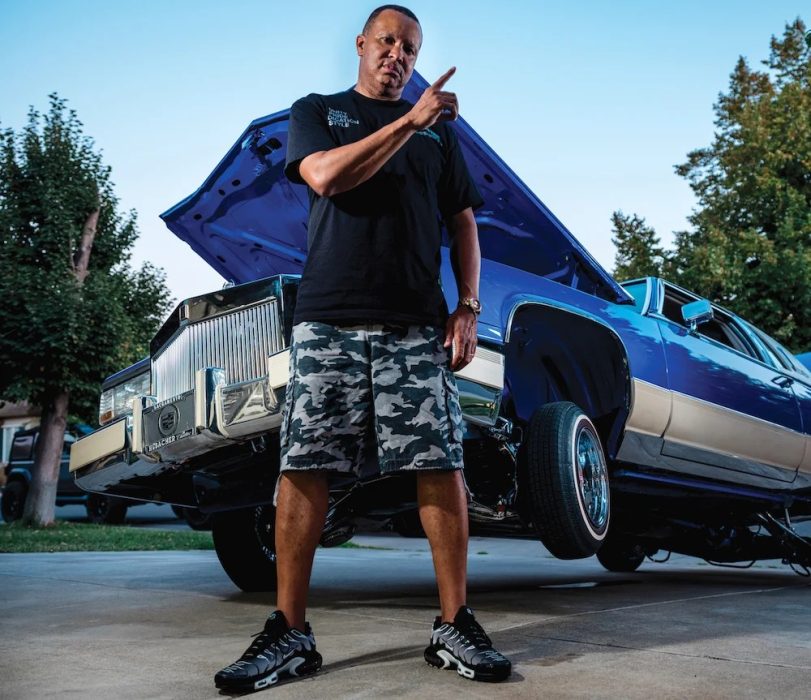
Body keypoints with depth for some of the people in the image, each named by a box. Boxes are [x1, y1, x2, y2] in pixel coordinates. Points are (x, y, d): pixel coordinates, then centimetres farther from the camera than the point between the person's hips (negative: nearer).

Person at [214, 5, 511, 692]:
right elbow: (325, 176, -5)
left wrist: (468, 306, 4)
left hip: (418, 326, 2)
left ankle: (455, 626, 6)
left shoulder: (439, 129, 22)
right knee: (303, 469, -4)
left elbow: (463, 222, 18)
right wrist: (406, 121, -5)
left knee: (442, 469, -5)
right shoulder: (316, 112, 17)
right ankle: (290, 633, 6)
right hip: (328, 321, -1)